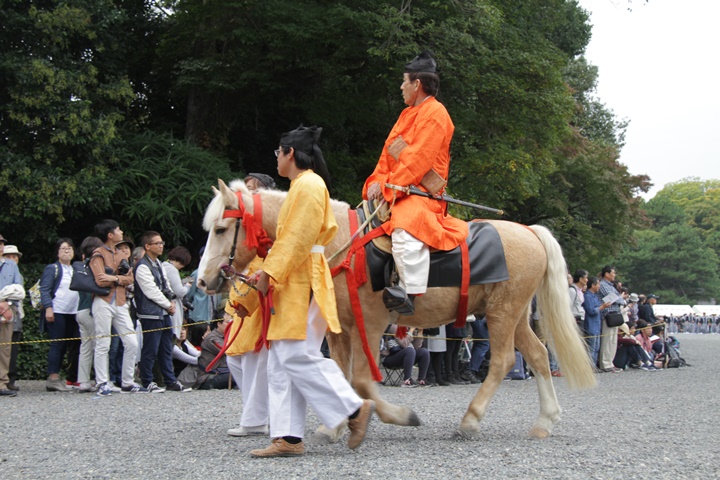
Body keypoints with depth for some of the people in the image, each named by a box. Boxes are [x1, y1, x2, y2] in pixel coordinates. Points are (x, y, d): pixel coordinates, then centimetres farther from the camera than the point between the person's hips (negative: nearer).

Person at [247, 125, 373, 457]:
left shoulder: (309, 185, -10)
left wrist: (270, 272, -16)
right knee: (281, 361, 5)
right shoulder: (301, 186, 22)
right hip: (291, 284, 11)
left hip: (303, 283, -11)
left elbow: (298, 239, -17)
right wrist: (268, 271, 14)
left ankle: (355, 408, -6)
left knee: (297, 356, -14)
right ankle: (288, 438, 4)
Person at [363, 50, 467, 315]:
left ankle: (409, 292, -43)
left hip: (421, 193, -11)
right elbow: (388, 154, 19)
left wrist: (388, 185, -19)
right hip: (397, 191, 11)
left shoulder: (434, 113, -8)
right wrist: (377, 181, 2)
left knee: (406, 229, -37)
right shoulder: (409, 114, 22)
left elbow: (418, 159, -17)